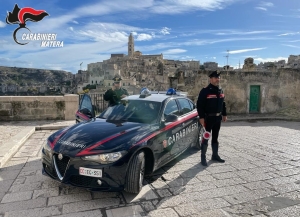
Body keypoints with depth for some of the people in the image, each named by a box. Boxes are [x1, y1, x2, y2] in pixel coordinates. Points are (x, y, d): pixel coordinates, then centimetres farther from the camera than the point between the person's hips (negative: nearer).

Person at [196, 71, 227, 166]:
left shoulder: (221, 91, 10)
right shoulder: (205, 91, -13)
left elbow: (223, 103, 19)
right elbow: (199, 105, -16)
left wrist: (224, 114, 17)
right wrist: (201, 117, -20)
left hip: (218, 118, 7)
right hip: (208, 118, -7)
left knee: (215, 138, 16)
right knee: (205, 138, 0)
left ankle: (215, 155, 27)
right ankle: (203, 157, 9)